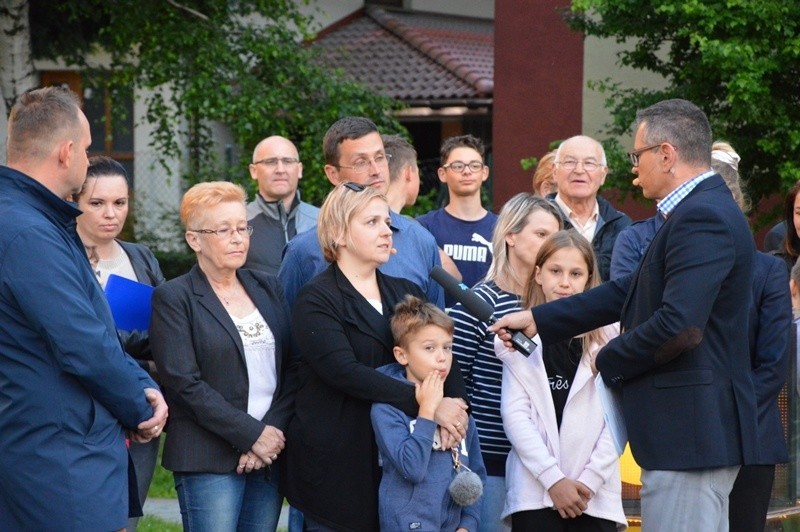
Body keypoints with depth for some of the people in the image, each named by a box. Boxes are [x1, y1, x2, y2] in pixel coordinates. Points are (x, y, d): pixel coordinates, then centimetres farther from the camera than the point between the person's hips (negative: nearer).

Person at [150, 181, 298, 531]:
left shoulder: (267, 288, 14)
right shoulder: (174, 298, -2)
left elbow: (292, 367, 9)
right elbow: (185, 383, -11)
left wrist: (274, 431, -7)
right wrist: (252, 434, -14)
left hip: (271, 453, 5)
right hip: (209, 460, -5)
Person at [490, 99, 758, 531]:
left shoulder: (702, 217, -17)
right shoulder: (703, 212, 16)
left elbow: (679, 325, -27)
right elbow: (630, 292, 19)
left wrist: (608, 361, -10)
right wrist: (537, 319, 15)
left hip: (689, 432, -11)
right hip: (695, 430, 11)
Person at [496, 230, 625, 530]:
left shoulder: (607, 337, 6)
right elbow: (515, 414, -1)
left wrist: (591, 480, -8)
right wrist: (553, 479, -9)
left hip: (595, 495, 0)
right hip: (535, 492, 0)